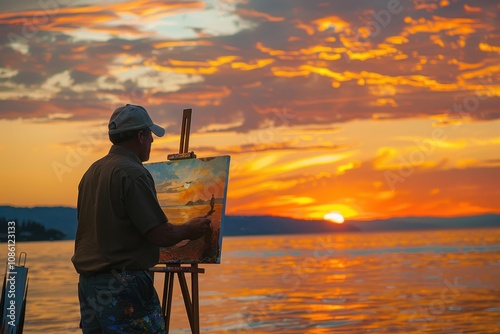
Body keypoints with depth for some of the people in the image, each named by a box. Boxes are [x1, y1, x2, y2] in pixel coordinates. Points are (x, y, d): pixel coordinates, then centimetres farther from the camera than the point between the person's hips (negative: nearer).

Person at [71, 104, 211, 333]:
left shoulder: (91, 172, 13)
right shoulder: (133, 173, -14)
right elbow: (160, 235, -16)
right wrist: (189, 230, 3)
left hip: (87, 284, 9)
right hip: (123, 286, -9)